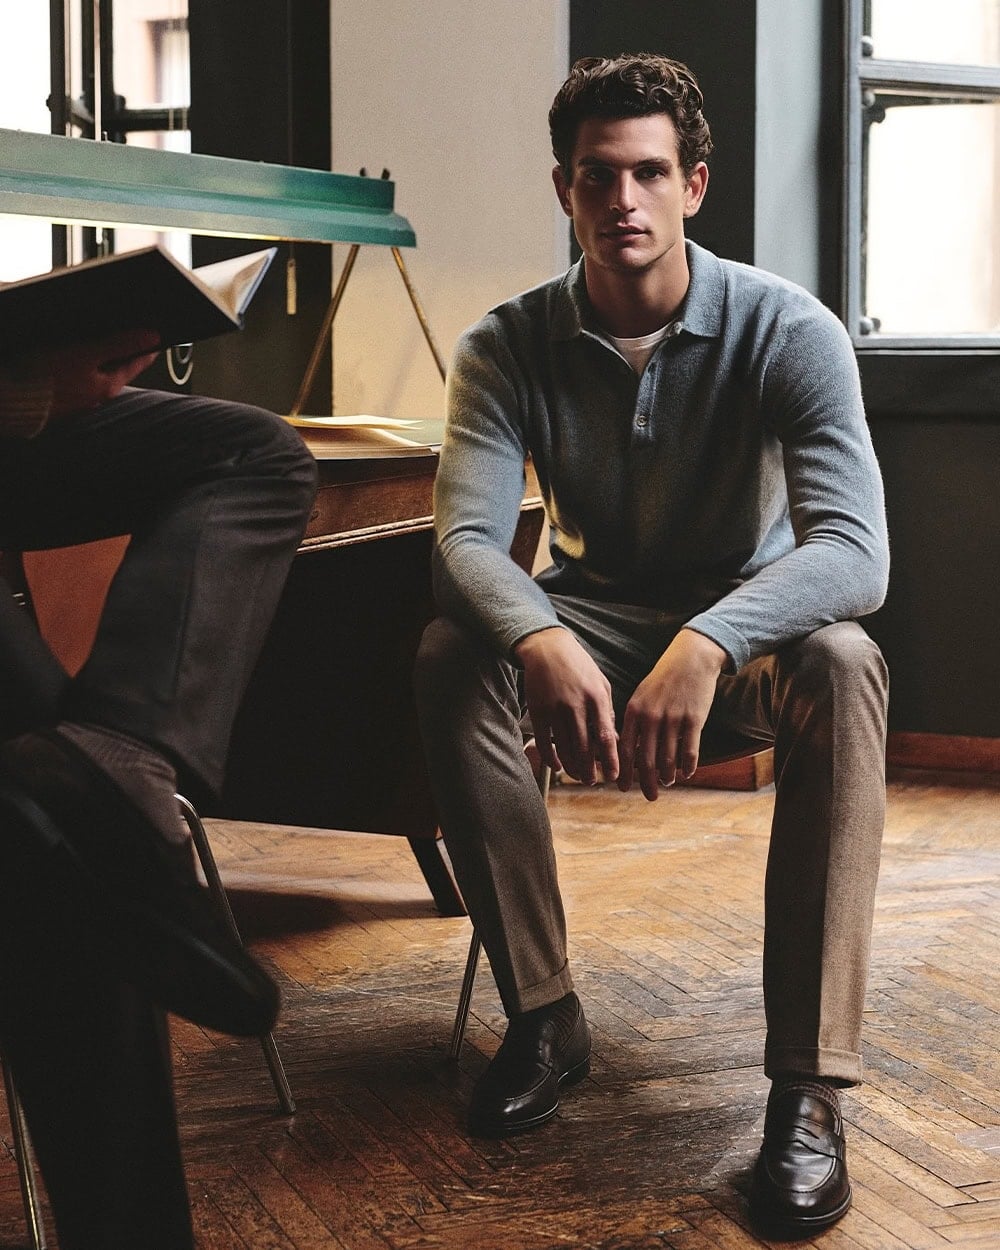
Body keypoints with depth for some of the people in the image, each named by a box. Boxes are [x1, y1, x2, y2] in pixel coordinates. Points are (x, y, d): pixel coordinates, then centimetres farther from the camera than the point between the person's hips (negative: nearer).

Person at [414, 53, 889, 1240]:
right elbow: (466, 535, -22)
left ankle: (808, 1085, -33)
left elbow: (854, 551, -30)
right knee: (449, 659, -28)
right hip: (590, 623, 2)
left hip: (746, 632, -2)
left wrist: (706, 646, -50)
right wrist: (542, 643, -46)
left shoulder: (788, 331, -17)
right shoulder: (509, 345, -10)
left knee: (842, 668, -36)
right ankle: (542, 1017, -14)